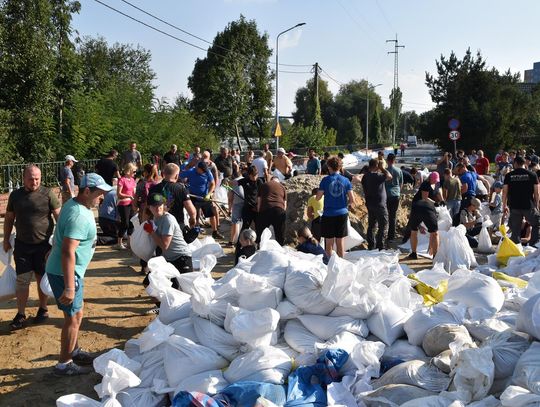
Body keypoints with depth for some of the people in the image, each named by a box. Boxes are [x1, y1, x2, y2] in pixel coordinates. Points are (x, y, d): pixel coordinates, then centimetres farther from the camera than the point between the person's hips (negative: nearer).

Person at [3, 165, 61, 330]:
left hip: (43, 244, -2)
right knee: (22, 280, 2)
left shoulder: (47, 194, -8)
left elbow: (59, 216, -7)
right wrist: (6, 240, 10)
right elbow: (9, 219, 12)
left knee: (42, 278, 11)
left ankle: (43, 309, 28)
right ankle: (21, 314, 13)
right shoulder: (15, 195, 3)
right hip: (22, 244, 2)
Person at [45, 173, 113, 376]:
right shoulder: (79, 215, -26)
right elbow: (68, 252, -32)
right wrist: (69, 288, -31)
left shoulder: (74, 204, 6)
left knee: (76, 314, 21)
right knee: (73, 317, 1)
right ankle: (64, 365, 12)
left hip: (67, 270, 10)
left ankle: (74, 351, 37)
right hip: (65, 273, -10)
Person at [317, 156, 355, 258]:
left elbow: (318, 198, -2)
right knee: (340, 241, 10)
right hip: (342, 214, 2)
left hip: (328, 214, -2)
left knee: (329, 242, 7)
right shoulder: (345, 181, -1)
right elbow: (352, 200, -2)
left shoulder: (325, 180, -6)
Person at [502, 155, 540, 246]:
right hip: (528, 206, -1)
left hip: (514, 207, 1)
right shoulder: (532, 175, 1)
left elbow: (505, 192, 2)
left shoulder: (509, 175, 3)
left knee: (515, 229, 7)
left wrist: (504, 206, 11)